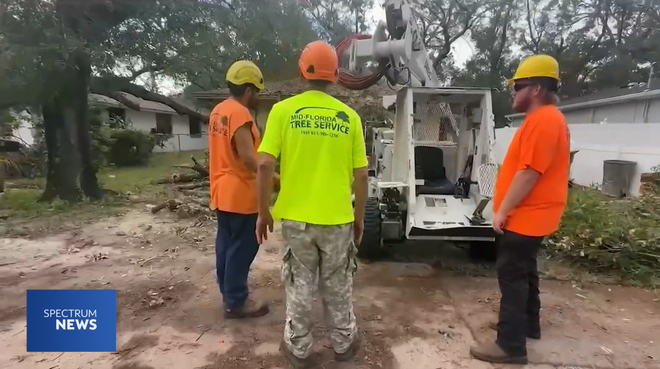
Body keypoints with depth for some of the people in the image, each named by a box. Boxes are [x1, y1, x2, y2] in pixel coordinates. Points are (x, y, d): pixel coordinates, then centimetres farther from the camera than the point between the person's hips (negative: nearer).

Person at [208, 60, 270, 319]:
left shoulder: (218, 111, 12)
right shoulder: (240, 113, -18)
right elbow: (248, 158, -24)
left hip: (222, 191, 10)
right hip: (239, 194, -10)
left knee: (226, 244, 16)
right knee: (241, 247, 1)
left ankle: (228, 294, 30)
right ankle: (236, 302, 12)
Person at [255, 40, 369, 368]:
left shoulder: (283, 110, -5)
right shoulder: (349, 116, -1)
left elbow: (265, 165, -11)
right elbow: (360, 174, 0)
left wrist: (263, 212, 2)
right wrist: (360, 216, 13)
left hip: (296, 216, -1)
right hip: (338, 217, 1)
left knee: (300, 285, 15)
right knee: (337, 285, 18)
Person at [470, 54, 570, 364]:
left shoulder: (543, 120, -20)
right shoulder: (546, 119, 15)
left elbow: (529, 173, -26)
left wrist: (502, 211, -20)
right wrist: (508, 210, 21)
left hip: (525, 216, -11)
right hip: (530, 214, 11)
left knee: (512, 275, -4)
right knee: (523, 272, 20)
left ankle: (511, 345, 5)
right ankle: (528, 324, 35)